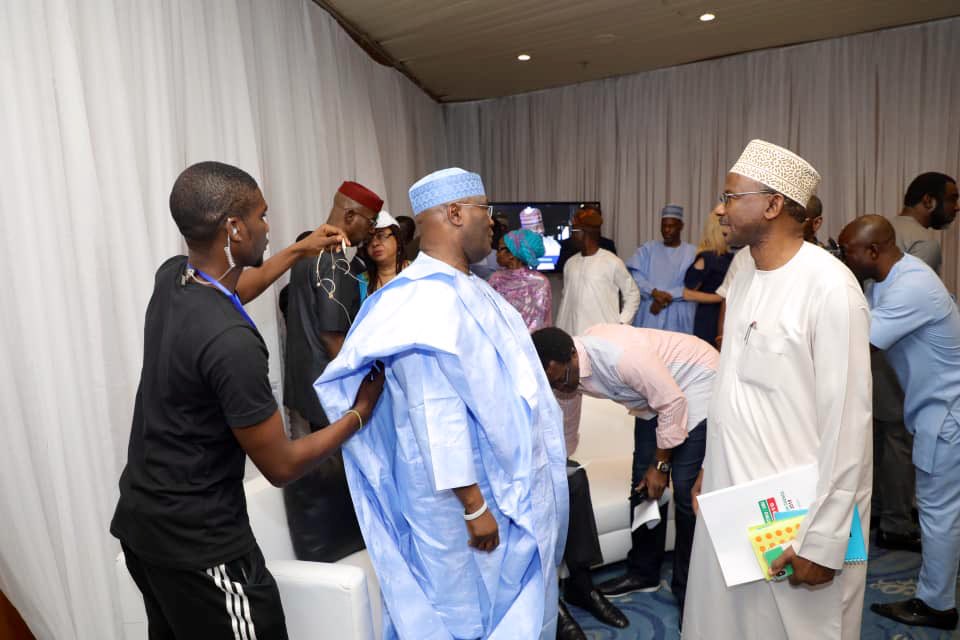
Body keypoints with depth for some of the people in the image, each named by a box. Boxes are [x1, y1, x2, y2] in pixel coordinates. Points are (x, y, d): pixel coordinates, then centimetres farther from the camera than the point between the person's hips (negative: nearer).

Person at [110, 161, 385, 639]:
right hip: (198, 542, -9)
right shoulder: (232, 342, -30)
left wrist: (299, 251, 27)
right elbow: (281, 466, -20)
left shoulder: (171, 277, -5)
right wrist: (360, 411, -8)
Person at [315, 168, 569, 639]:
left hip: (504, 481, 10)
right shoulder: (428, 300, -26)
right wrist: (474, 505, -22)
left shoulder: (463, 287, 6)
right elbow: (438, 417, -27)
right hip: (466, 490, -9)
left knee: (511, 602, 24)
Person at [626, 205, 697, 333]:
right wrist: (654, 292, -16)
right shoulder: (648, 248, 11)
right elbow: (634, 273, -3)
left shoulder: (692, 252, 5)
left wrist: (669, 296, -14)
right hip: (649, 315, 1)